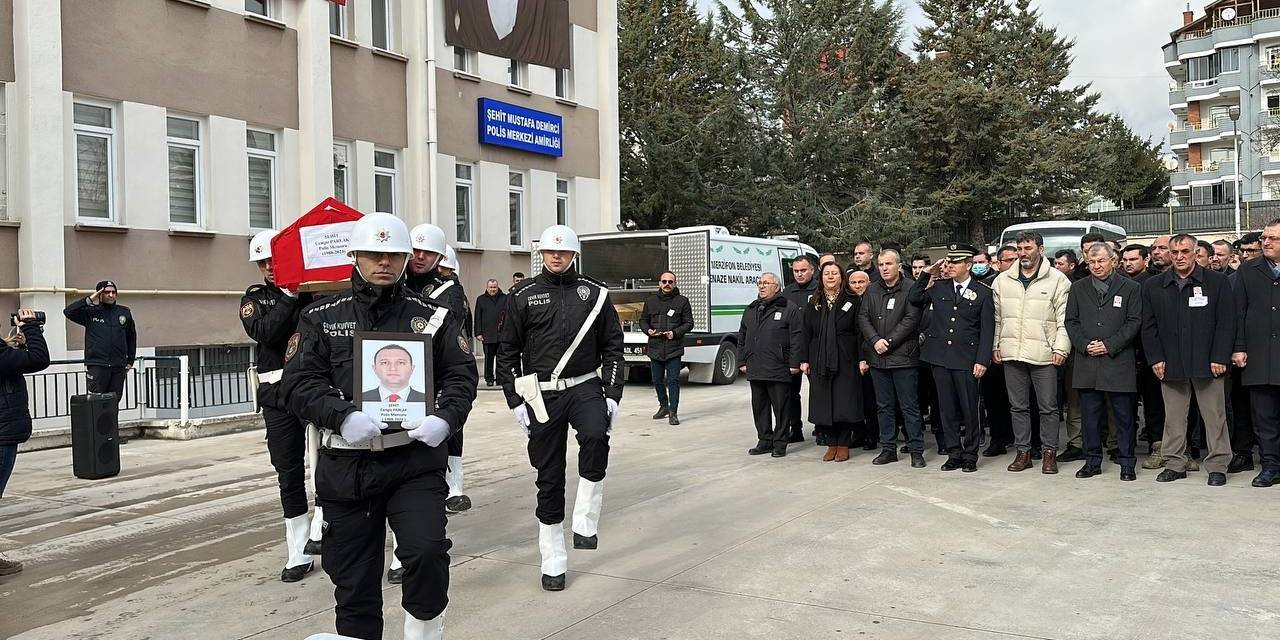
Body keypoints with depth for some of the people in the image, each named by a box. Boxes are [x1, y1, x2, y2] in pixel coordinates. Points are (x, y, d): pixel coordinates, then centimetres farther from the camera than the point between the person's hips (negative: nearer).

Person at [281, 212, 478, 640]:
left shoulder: (433, 317, 7)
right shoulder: (321, 317, 6)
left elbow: (462, 374, 6)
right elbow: (298, 381, -1)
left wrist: (445, 418, -14)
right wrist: (342, 416, -19)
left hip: (415, 462, -1)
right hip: (346, 465, 1)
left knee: (427, 550, -20)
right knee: (354, 581, 10)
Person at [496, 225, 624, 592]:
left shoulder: (595, 294, 7)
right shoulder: (522, 296, 4)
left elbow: (612, 348, 9)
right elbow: (507, 351, 6)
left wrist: (613, 395, -1)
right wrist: (515, 401, -1)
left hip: (585, 387, 0)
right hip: (542, 395, 0)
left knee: (596, 435, -32)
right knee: (549, 478, 5)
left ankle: (585, 522, -18)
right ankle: (553, 560, 17)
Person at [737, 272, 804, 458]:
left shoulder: (789, 309, -3)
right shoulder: (751, 310, 16)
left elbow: (797, 338, -7)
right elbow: (742, 337, 20)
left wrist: (794, 363, -12)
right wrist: (742, 362, 14)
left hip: (779, 370, -6)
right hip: (755, 370, 6)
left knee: (781, 407, 1)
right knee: (759, 407, 11)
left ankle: (780, 443, 10)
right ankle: (764, 441, 21)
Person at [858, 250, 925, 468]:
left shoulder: (910, 288, -5)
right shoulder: (872, 290, 11)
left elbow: (911, 319, -11)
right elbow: (863, 318, 6)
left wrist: (889, 341, -14)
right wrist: (875, 340, -10)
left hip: (903, 356, -5)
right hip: (877, 357, 5)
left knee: (909, 406, 0)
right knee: (884, 406, 12)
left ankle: (916, 450, 7)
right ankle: (887, 449, 20)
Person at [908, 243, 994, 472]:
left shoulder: (982, 293, 1)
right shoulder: (938, 287, 9)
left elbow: (987, 331, -1)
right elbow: (913, 299, 15)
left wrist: (982, 360, -9)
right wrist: (928, 275, 7)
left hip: (966, 359, -3)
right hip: (940, 358, 3)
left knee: (969, 410, 2)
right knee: (947, 409, 8)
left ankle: (970, 455, 14)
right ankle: (954, 454, 17)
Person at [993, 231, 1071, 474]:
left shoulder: (1057, 279, 0)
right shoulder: (1003, 280, 10)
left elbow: (1063, 319, -3)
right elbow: (997, 317, 13)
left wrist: (1061, 348, -10)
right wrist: (995, 346, 7)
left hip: (1044, 354, -3)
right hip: (1012, 353, 4)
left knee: (1047, 407, 3)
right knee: (1017, 406, 9)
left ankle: (1049, 452, 14)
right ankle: (1023, 451, 18)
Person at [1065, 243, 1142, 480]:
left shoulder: (1130, 288, 3)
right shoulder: (1078, 288, 11)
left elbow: (1134, 322, -2)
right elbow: (1071, 322, 9)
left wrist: (1109, 345, -11)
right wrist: (1085, 345, -6)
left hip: (1118, 361, -2)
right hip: (1087, 361, 3)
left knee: (1124, 415, 2)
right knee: (1090, 415, 7)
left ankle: (1127, 463, 12)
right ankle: (1092, 461, 17)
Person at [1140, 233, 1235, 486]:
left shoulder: (1217, 282, 3)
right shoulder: (1153, 286, 9)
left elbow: (1226, 323, -1)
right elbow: (1149, 326, 8)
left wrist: (1219, 358, -8)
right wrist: (1155, 358, -1)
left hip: (1207, 363, -2)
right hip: (1170, 365, 2)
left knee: (1214, 416, 3)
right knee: (1173, 417, 6)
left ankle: (1217, 466, 12)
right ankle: (1174, 464, 15)